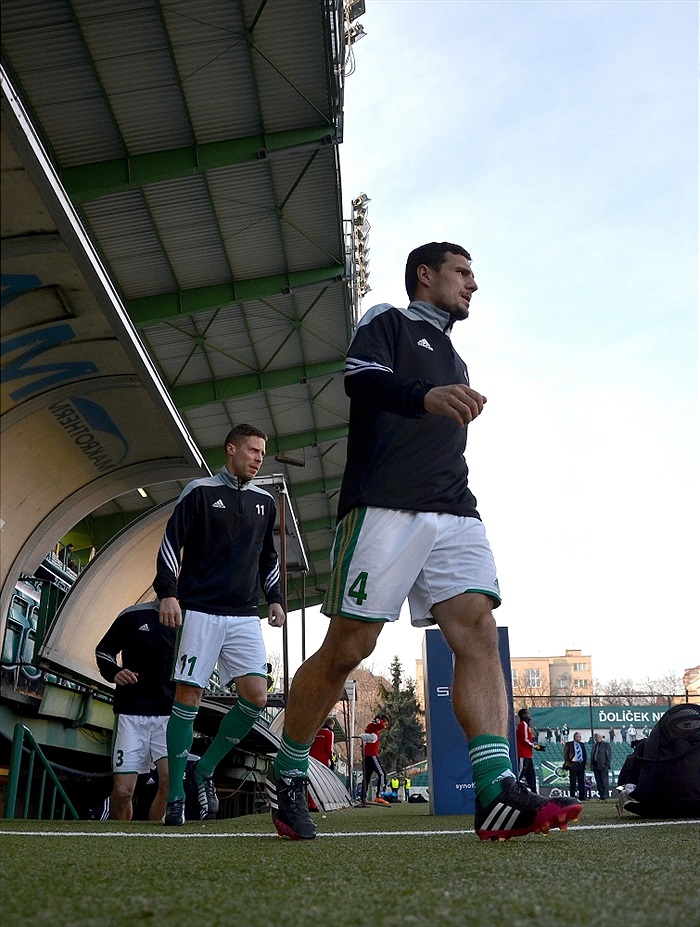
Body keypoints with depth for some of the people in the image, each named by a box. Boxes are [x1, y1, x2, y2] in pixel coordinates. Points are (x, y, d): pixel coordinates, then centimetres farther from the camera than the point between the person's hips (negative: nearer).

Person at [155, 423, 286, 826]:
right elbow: (171, 542, -2)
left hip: (245, 616, 4)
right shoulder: (200, 491, 1)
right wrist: (168, 592, -11)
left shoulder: (265, 502, 15)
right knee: (188, 698, -6)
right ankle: (176, 795, 5)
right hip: (200, 611, -4)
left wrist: (275, 599, 15)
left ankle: (205, 770, 11)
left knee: (256, 696, -8)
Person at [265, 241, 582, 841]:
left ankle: (497, 796, -20)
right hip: (386, 508, -6)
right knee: (348, 647, -7)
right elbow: (361, 379, -11)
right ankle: (286, 778, 11)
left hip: (454, 514, 7)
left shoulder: (454, 359, 33)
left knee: (479, 630, -13)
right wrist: (426, 396, -29)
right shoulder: (387, 322, 11)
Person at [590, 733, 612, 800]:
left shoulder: (606, 745, 0)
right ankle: (601, 796, 9)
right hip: (596, 766, 6)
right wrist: (592, 765, 10)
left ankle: (605, 797, -5)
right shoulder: (594, 745, 19)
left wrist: (607, 764, -12)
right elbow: (592, 755, 19)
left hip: (603, 766, -6)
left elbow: (609, 756, -4)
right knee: (598, 782, 5)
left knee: (604, 782, -6)